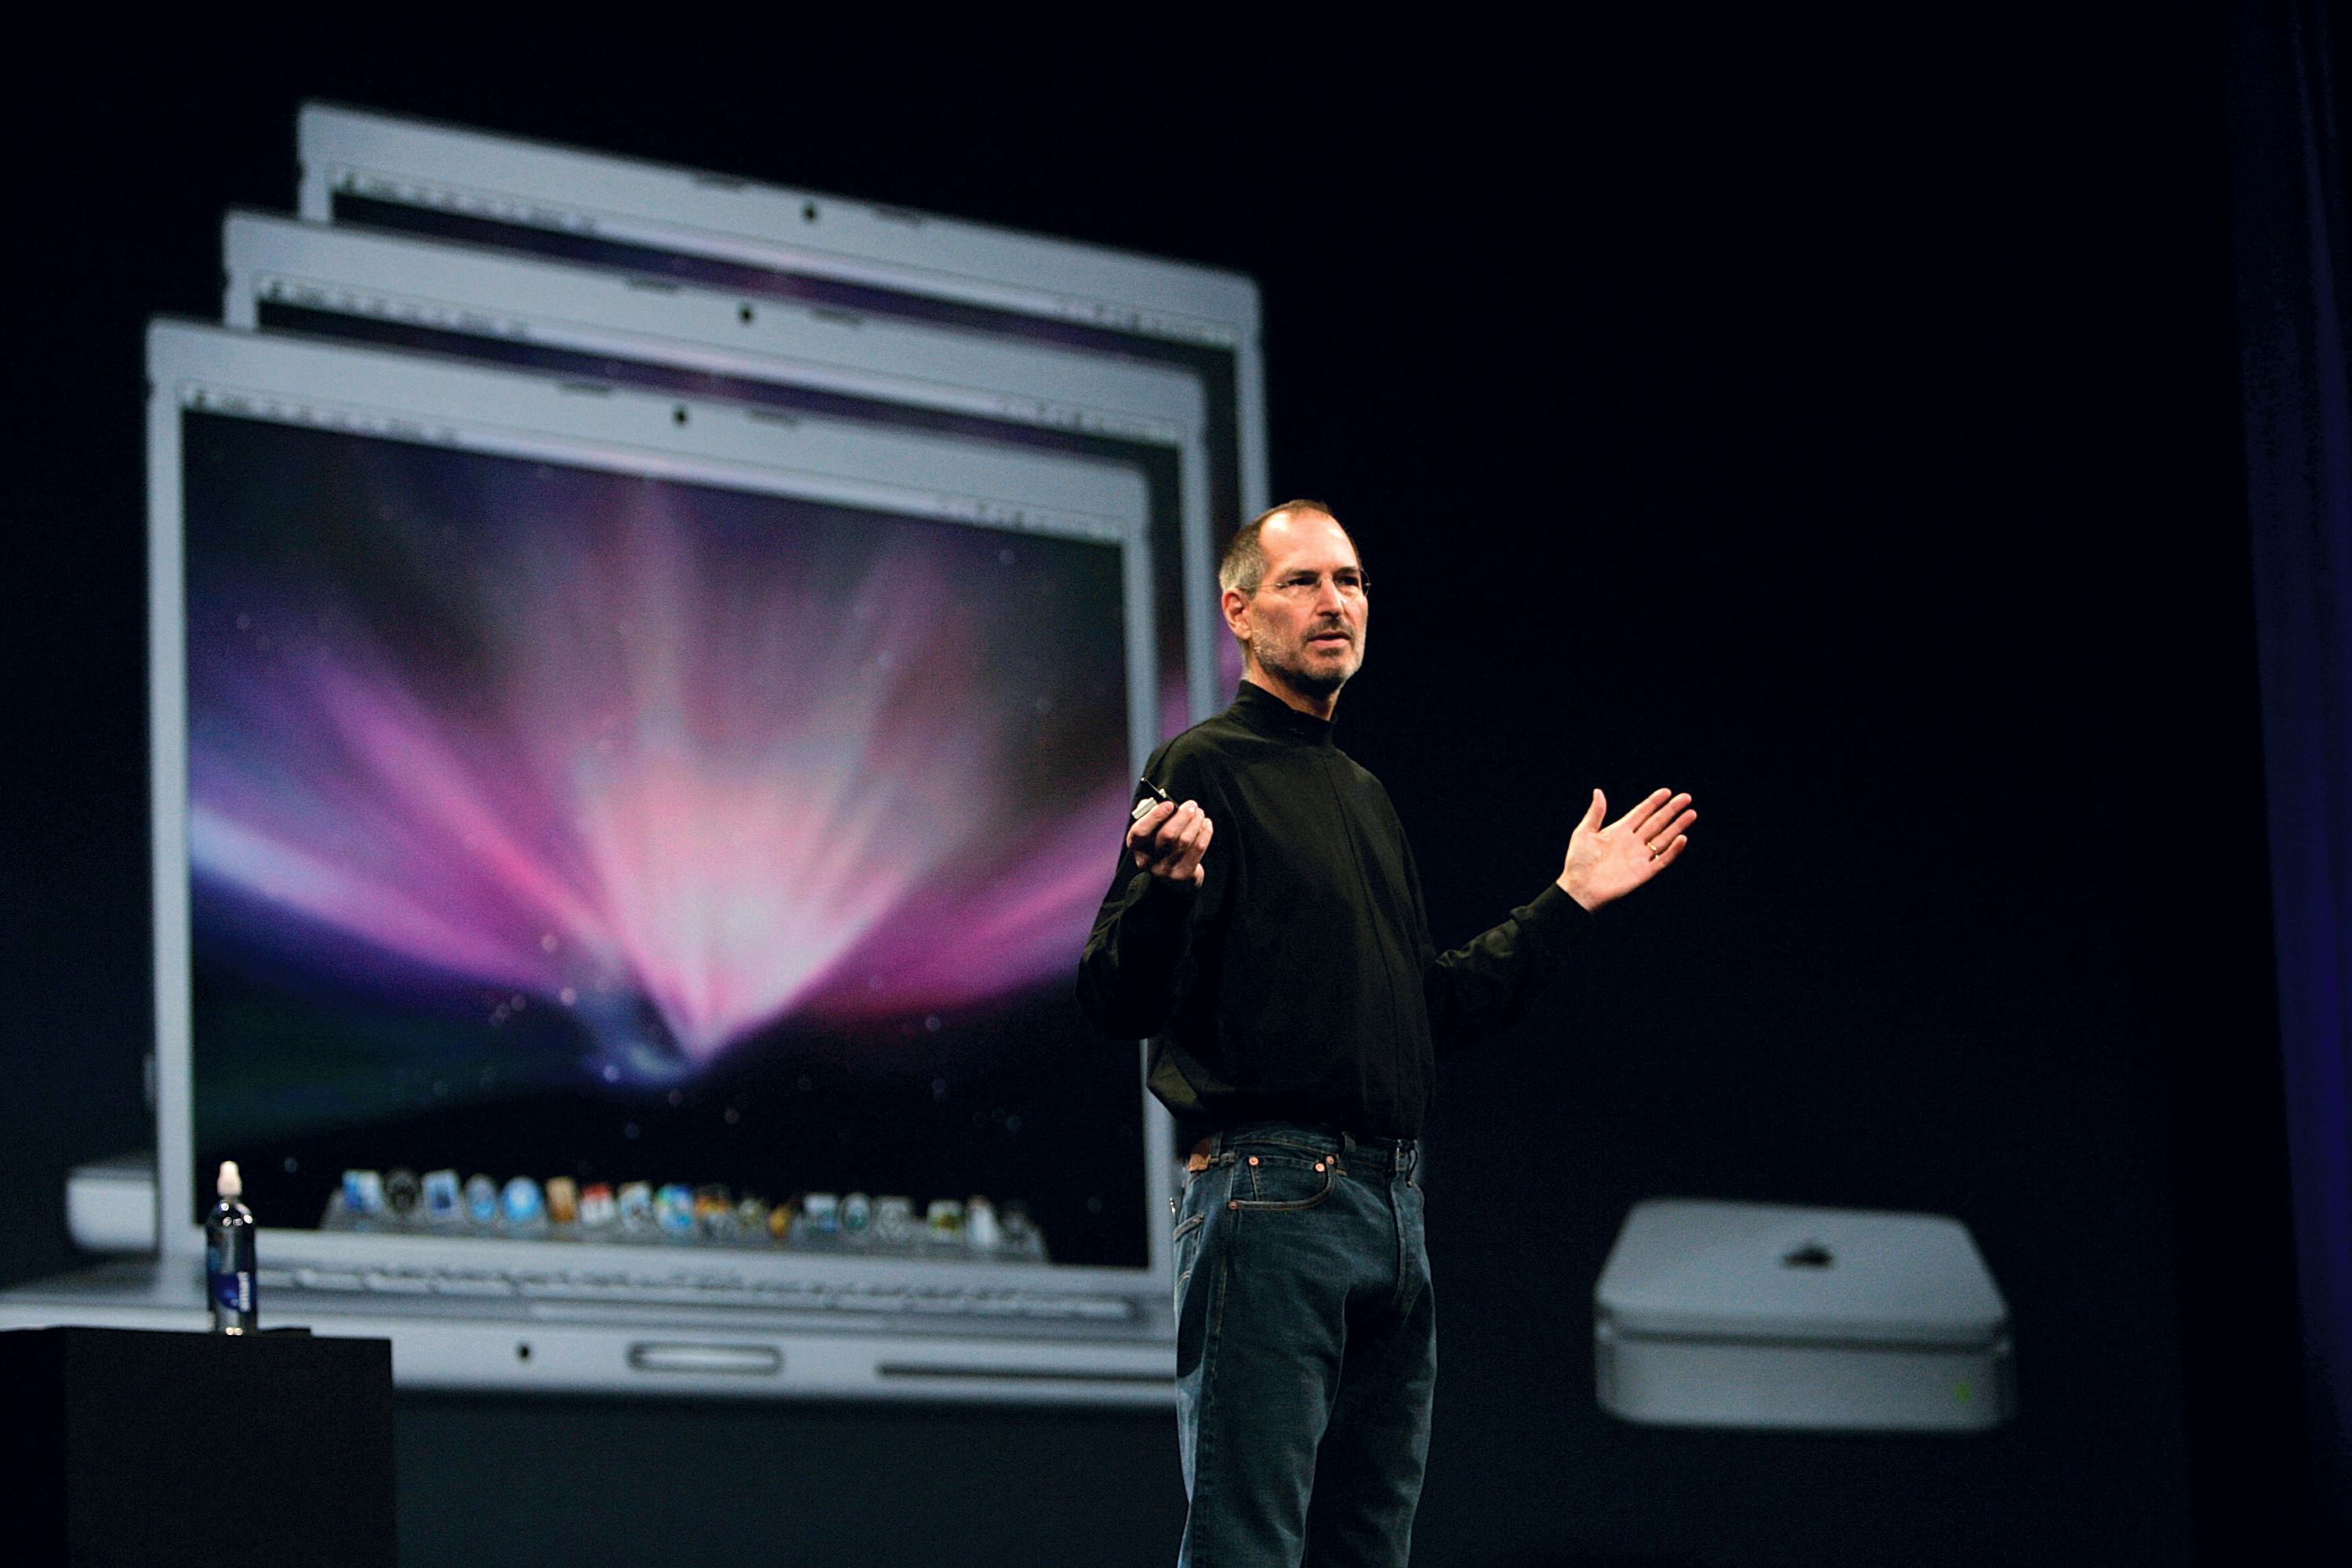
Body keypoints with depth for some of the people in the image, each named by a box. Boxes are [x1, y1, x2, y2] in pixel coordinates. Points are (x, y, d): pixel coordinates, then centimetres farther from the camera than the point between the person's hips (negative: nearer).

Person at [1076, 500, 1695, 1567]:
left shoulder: (1366, 797, 21)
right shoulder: (1203, 769, -4)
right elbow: (1118, 1000, -13)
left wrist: (1570, 900, 26)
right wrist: (1168, 889, -32)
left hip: (1391, 1207, 8)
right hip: (1269, 1197, -8)